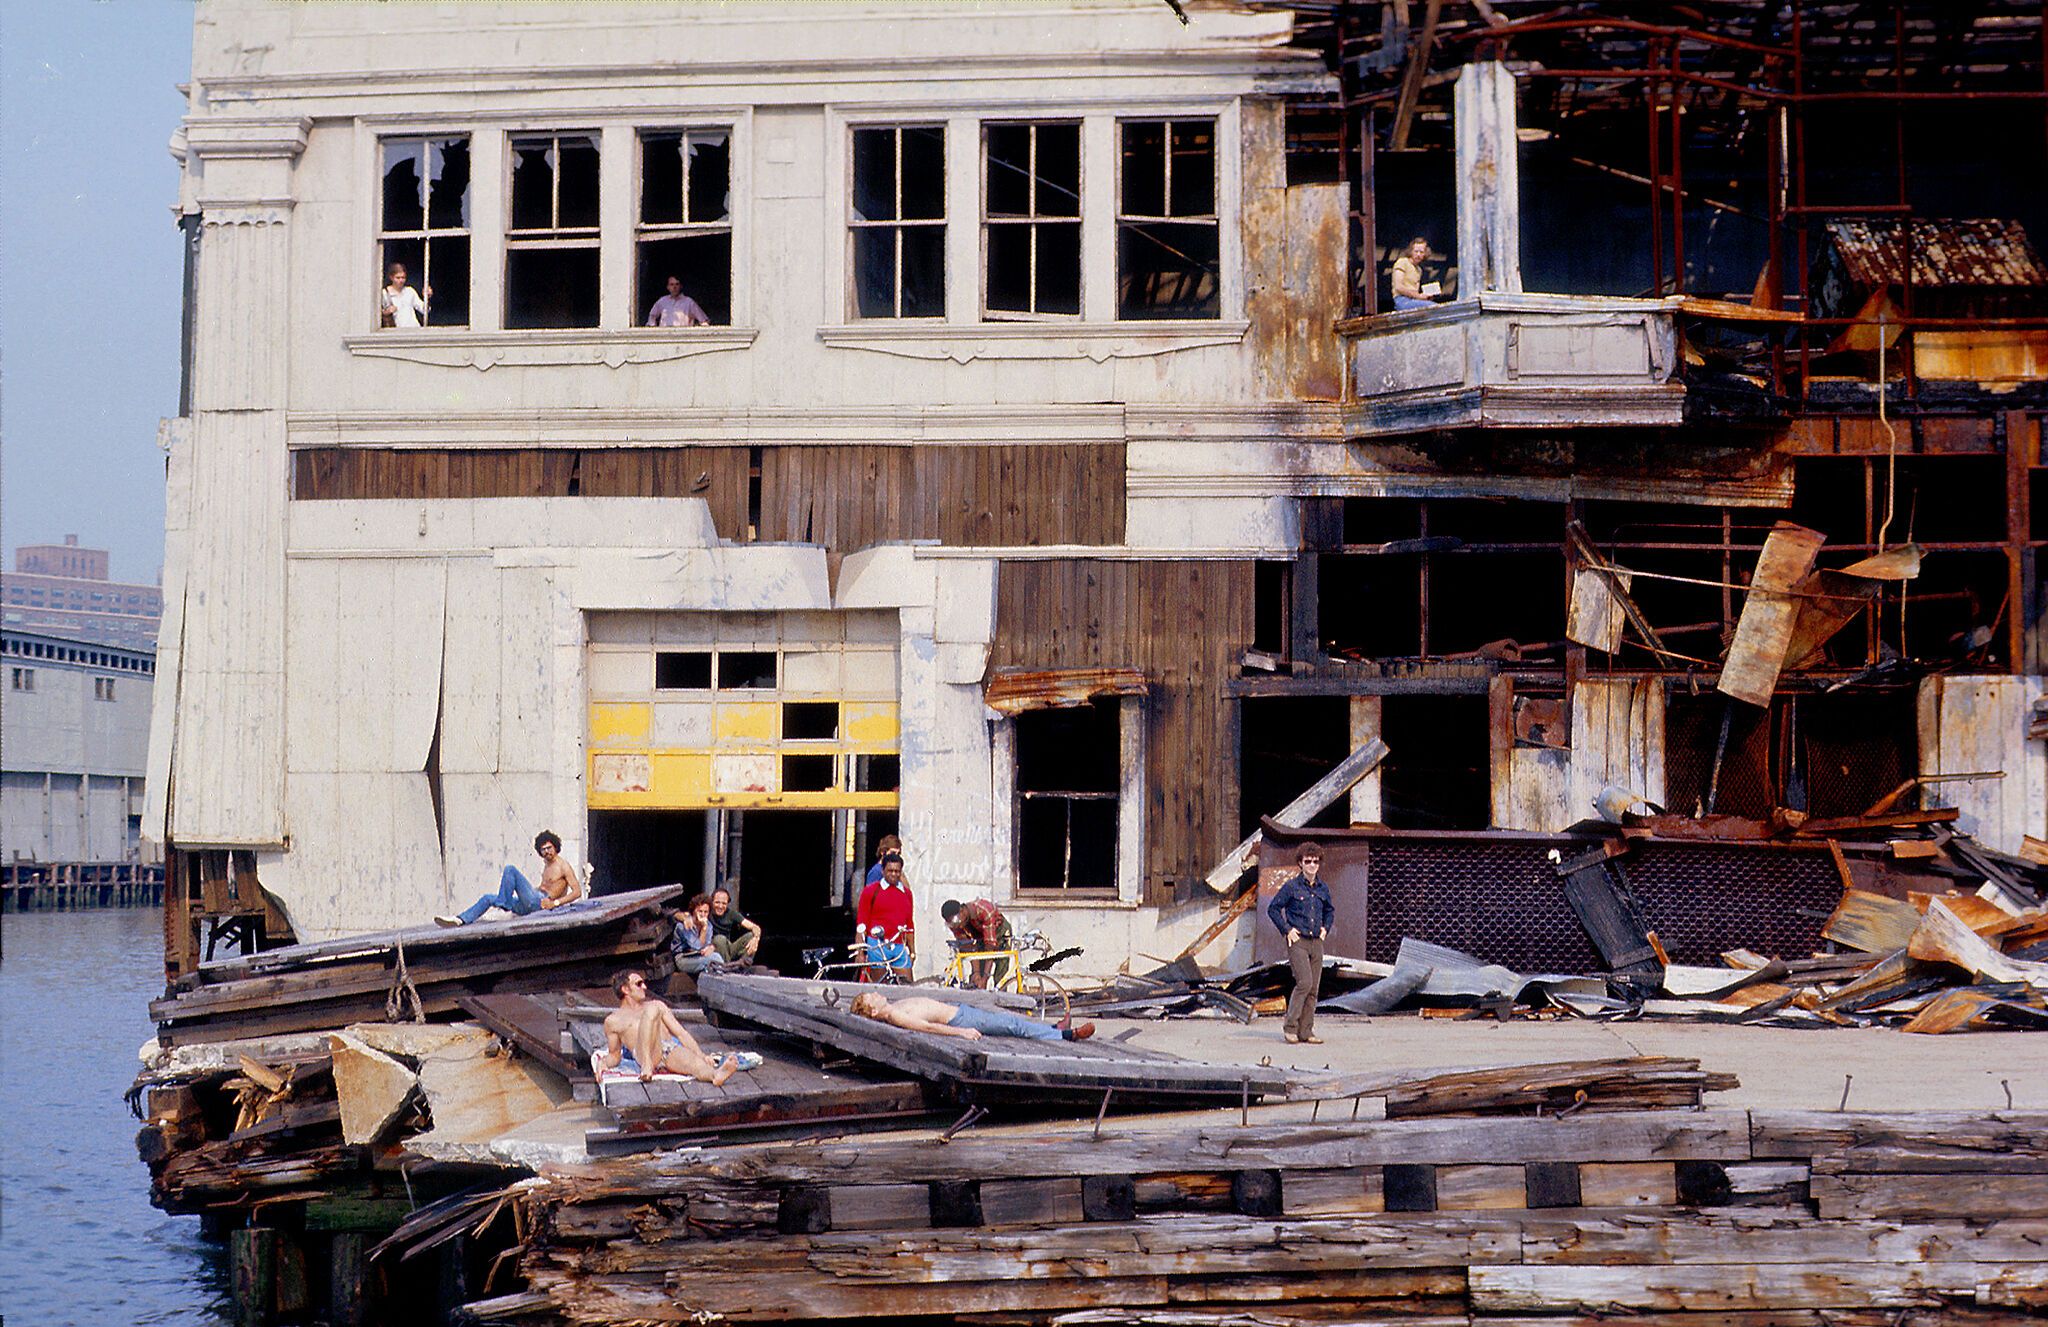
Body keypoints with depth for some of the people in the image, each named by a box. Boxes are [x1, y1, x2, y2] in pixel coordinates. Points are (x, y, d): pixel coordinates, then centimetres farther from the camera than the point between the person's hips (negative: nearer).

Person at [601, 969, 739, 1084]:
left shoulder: (658, 1005, 33)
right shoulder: (613, 1021, 24)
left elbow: (681, 1033, 25)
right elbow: (614, 1055, 25)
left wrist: (702, 1056, 9)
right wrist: (603, 1064, 0)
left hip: (671, 1051, 3)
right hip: (644, 1055, -3)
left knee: (693, 1061, -35)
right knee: (652, 1008, -26)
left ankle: (716, 1075, -73)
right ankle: (647, 1064, -47)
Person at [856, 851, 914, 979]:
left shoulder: (906, 893, 16)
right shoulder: (870, 891, 3)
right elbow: (861, 924, 1)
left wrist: (912, 951, 20)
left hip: (899, 948, 4)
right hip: (877, 947, -4)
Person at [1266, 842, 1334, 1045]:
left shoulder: (1323, 889, 11)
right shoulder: (1291, 887, -4)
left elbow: (1330, 911, 28)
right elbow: (1273, 909, 1)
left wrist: (1325, 928, 12)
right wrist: (1287, 929, -6)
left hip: (1316, 943, 5)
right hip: (1297, 942, -5)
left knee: (1314, 988, 2)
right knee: (1304, 982, -17)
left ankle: (1306, 1031, 6)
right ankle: (1290, 1026, -9)